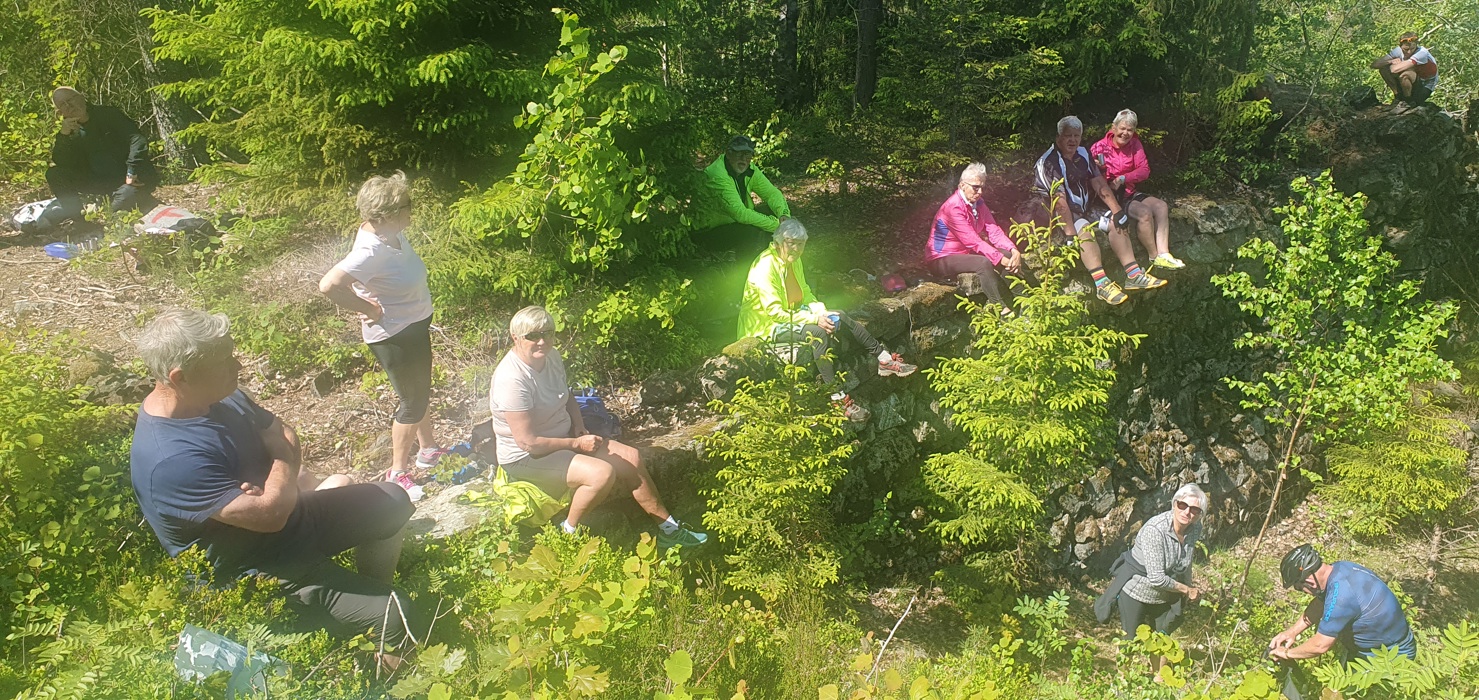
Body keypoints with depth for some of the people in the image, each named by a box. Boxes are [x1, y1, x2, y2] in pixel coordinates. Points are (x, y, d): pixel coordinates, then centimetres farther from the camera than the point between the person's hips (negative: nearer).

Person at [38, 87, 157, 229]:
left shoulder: (108, 114, -4)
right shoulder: (74, 132, 10)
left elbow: (137, 140, -16)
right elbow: (60, 163, 0)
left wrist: (132, 173, -27)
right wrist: (63, 135, -15)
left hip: (131, 179, -5)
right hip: (101, 182, 6)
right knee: (54, 174, -6)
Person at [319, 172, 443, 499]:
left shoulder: (392, 236, -6)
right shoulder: (371, 251, -33)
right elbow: (329, 285, -43)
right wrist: (369, 309, -30)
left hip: (415, 327, 9)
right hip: (393, 336, -9)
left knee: (421, 391, 26)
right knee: (413, 401, 5)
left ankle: (428, 448, 47)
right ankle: (398, 471, 23)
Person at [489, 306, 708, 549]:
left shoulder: (551, 356, -2)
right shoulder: (512, 380, -28)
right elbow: (528, 442, -27)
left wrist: (579, 426, 0)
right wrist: (577, 443, -17)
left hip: (562, 437, 9)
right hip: (526, 457, -9)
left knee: (631, 457, -2)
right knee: (602, 473, -28)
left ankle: (668, 529, 9)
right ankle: (568, 533, -6)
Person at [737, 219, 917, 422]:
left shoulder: (794, 260, 3)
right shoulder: (765, 268, -24)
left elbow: (804, 291, 15)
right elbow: (775, 312, -26)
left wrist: (822, 312, -5)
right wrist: (815, 319, -27)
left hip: (791, 314, 9)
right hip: (767, 324, -9)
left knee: (840, 316, -4)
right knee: (818, 333, -30)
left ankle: (884, 359, 2)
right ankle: (838, 398, -30)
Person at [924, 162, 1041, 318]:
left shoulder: (978, 203, 3)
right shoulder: (953, 207, -25)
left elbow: (994, 231, -3)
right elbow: (973, 241, -28)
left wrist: (1014, 250, -20)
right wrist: (1001, 259, -30)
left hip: (967, 252, 9)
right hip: (942, 259, -9)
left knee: (1009, 254, -7)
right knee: (983, 263, -34)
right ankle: (1002, 311, -30)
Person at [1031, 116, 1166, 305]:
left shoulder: (1083, 154, 4)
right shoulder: (1050, 162, -22)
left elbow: (1099, 184, 4)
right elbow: (1060, 201, -30)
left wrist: (1117, 211, -4)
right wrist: (1071, 234, -35)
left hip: (1083, 207, 9)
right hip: (1054, 212, -8)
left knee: (1116, 222, -4)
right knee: (1084, 229, -33)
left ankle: (1133, 275, -6)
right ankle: (1102, 284, -39)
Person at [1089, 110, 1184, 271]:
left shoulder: (1134, 145, 4)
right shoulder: (1100, 147, -12)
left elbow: (1144, 170, -5)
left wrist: (1123, 178, -20)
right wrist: (1099, 168, -37)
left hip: (1129, 192, 7)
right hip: (1110, 196, -7)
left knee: (1161, 207, -10)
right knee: (1144, 212, -24)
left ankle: (1163, 253, -16)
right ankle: (1155, 257, -11)